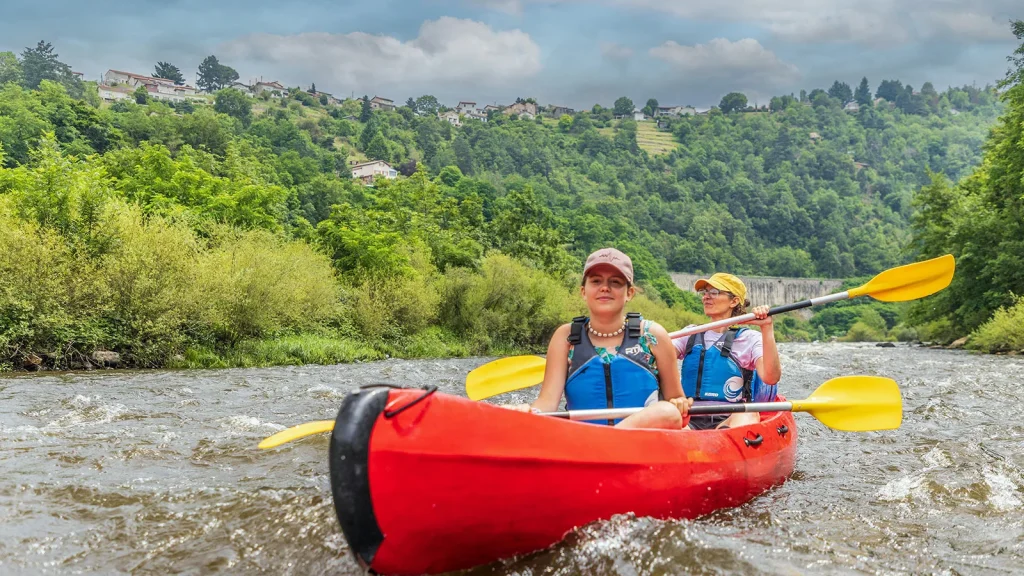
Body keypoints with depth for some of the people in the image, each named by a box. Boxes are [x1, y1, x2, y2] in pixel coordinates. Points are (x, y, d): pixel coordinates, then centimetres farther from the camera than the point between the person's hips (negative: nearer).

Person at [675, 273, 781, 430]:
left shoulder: (750, 339, 8)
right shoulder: (691, 335, 20)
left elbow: (771, 377, -11)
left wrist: (766, 328, -14)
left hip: (728, 420, -1)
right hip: (688, 420, 2)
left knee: (748, 415, -37)